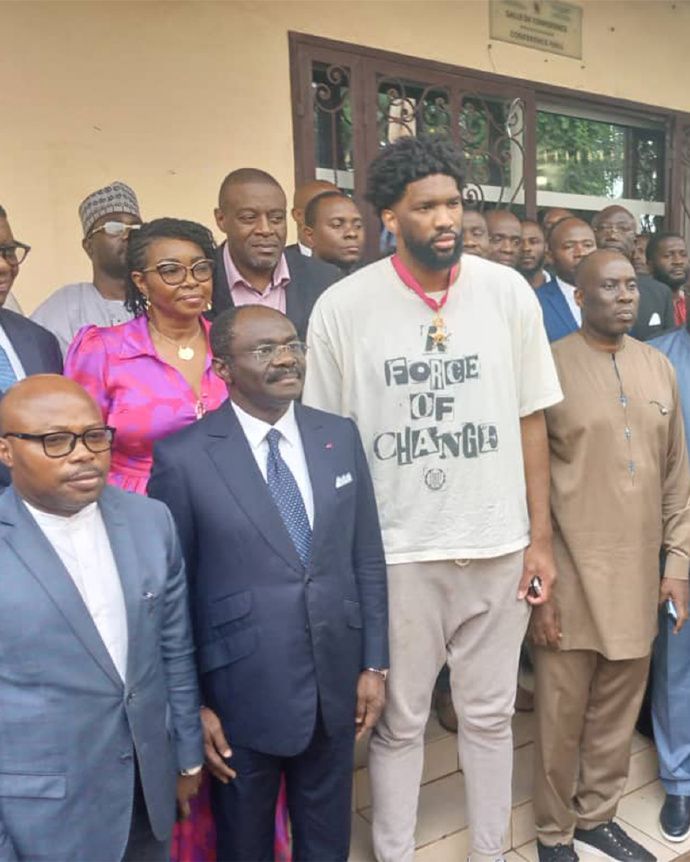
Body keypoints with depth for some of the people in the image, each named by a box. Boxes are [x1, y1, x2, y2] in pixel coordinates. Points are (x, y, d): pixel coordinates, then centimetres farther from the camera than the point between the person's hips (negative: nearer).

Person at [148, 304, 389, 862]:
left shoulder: (340, 436, -1)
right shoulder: (183, 457, -13)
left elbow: (368, 558, 3)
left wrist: (374, 664, 4)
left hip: (335, 683, 4)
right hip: (241, 694, -3)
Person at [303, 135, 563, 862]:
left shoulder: (509, 292, -1)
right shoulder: (342, 307, -7)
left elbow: (529, 420, 3)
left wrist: (540, 538, 2)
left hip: (499, 545, 2)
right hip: (394, 551, -1)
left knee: (489, 714, 18)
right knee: (397, 721, 15)